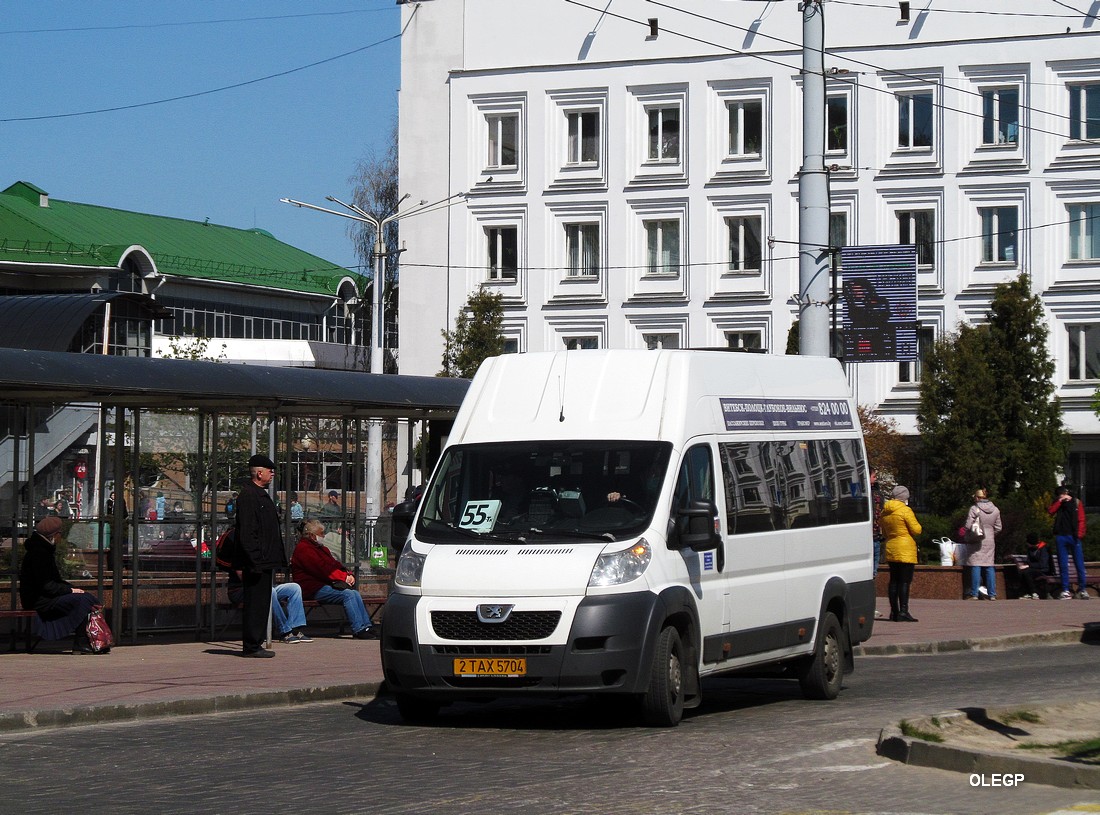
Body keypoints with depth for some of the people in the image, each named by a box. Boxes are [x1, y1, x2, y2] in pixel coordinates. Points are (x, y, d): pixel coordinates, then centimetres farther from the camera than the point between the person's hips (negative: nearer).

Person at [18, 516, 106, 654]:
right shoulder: (38, 553, -17)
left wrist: (73, 588, 6)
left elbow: (54, 581, 21)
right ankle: (81, 644, -19)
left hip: (44, 597, 10)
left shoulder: (45, 550, 17)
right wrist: (70, 590, -15)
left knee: (89, 598, -1)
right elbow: (46, 586, -21)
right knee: (81, 600, -21)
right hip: (38, 601, -10)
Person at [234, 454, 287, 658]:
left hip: (264, 562, 10)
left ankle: (254, 645, 17)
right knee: (255, 602, -7)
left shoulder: (260, 494, 19)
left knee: (261, 602, 12)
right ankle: (251, 646, -4)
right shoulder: (248, 495, -14)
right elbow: (247, 531, -20)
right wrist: (255, 560, -23)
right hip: (256, 563, -10)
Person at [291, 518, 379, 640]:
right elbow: (321, 569, -15)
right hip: (315, 589, -9)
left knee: (355, 593, -13)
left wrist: (348, 575, 0)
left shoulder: (321, 548, 25)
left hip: (328, 584, 9)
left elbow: (335, 564, 21)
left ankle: (367, 627, -16)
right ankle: (358, 629, -29)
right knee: (347, 594, -27)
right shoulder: (303, 549, -8)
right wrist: (344, 577, -13)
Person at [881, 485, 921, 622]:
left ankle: (894, 611, 13)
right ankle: (903, 612, -12)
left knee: (894, 581, 11)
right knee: (905, 581, -7)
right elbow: (916, 530, -11)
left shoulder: (884, 512, 11)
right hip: (905, 550, -7)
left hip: (891, 549, 7)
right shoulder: (905, 510, -11)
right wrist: (915, 522, 7)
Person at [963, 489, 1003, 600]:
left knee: (975, 566, -3)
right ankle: (992, 594, 6)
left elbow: (968, 526, -14)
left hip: (976, 541, -4)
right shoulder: (995, 510, 4)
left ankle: (974, 593, -4)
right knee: (989, 567, 8)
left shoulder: (974, 509, -12)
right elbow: (998, 527, 7)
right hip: (990, 541, 4)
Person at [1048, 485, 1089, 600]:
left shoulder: (1076, 503, 5)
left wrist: (1079, 534, -11)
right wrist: (1060, 501, -8)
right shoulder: (1058, 504, 13)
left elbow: (1081, 520, -1)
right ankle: (1065, 590, 5)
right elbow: (1050, 511, -6)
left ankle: (1082, 589, 6)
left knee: (1079, 564, -1)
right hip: (1061, 537, 2)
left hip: (1073, 537, -2)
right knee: (1063, 565, 2)